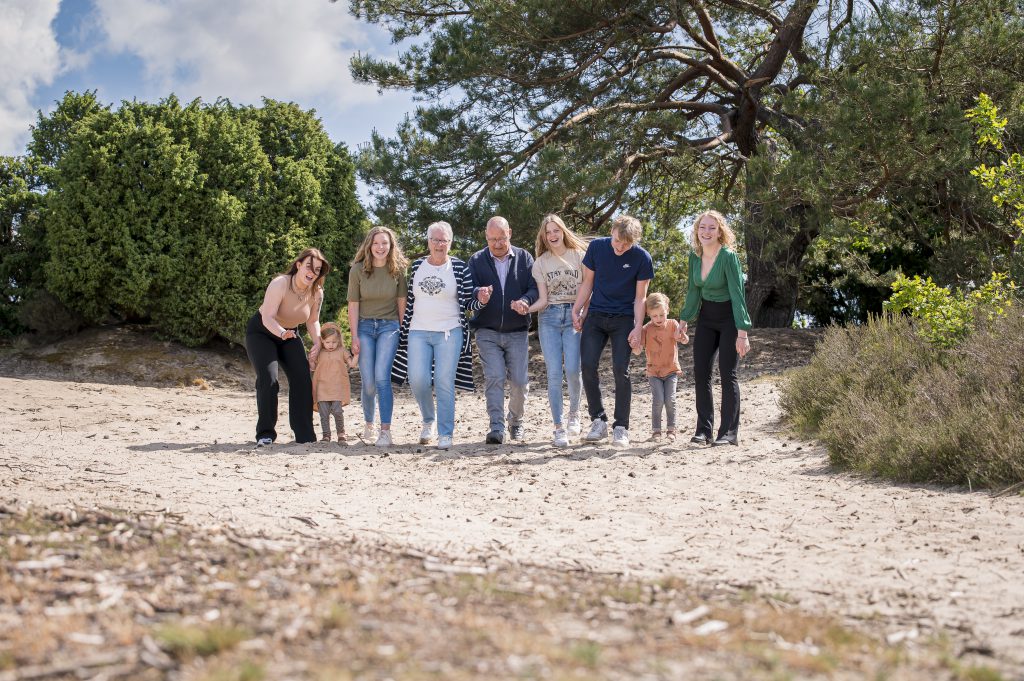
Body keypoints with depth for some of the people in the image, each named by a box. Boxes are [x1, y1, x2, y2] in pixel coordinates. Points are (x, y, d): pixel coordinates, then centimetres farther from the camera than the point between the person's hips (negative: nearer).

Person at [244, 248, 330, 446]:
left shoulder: (317, 293, -12)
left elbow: (313, 321, 3)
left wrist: (317, 342, -16)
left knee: (303, 380, -8)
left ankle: (305, 434, 1)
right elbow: (268, 317, -37)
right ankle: (265, 433, -10)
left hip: (289, 335, 5)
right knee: (268, 380, -20)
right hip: (261, 333, -5)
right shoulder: (280, 284, -29)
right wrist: (281, 332, -57)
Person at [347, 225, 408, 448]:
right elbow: (353, 304, -2)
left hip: (389, 326, -1)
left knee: (382, 376, -17)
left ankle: (386, 431, -16)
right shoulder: (358, 270, -4)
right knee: (368, 382, -1)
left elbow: (401, 301, 4)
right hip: (364, 327, 1)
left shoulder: (397, 269, -2)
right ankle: (368, 424, 23)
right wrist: (354, 337, -6)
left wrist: (403, 330, 2)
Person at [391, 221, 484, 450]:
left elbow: (468, 302, 2)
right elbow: (409, 299, 16)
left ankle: (445, 434, 0)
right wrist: (404, 330, 15)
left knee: (444, 382, -6)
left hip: (449, 333, -2)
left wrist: (480, 299, -19)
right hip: (419, 332, 2)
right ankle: (429, 419, 18)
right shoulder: (417, 266, 9)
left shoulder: (460, 268, 0)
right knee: (417, 379, -9)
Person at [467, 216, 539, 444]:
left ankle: (516, 422, 24)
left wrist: (525, 301, -23)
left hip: (517, 331, 1)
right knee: (494, 377, -12)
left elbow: (535, 288, -1)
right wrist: (479, 296, -28)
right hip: (487, 332, -1)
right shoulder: (476, 261, 3)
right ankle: (496, 428, -13)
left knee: (520, 381, 1)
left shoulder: (524, 258, 5)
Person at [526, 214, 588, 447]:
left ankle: (574, 413, 13)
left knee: (572, 370, -14)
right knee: (554, 373, -7)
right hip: (549, 318, 2)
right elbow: (542, 300, 5)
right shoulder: (540, 263, 9)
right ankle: (559, 427, -1)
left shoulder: (579, 255, 5)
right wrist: (525, 309, -15)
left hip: (574, 316, -2)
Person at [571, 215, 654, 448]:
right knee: (587, 365, -9)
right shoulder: (597, 247, -4)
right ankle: (598, 421, 4)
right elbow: (587, 283, 6)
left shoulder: (642, 258, -10)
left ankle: (621, 427, 0)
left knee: (620, 369, -10)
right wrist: (576, 311, 2)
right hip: (596, 316, 2)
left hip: (624, 319, -2)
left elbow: (640, 297, -4)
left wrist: (638, 327, -12)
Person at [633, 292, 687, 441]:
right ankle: (656, 430, 1)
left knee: (670, 400, -8)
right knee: (658, 400, -11)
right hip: (654, 372, 0)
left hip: (671, 370, 0)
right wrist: (635, 347, -32)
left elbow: (685, 340, -16)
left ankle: (671, 429, 5)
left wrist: (681, 333, -38)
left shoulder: (672, 324, -4)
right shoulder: (647, 329, -6)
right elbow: (637, 350, -8)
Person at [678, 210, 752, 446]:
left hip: (729, 316, -6)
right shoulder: (695, 256, -3)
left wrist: (742, 333, -25)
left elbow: (737, 294, -22)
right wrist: (683, 321, 8)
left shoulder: (729, 257, -21)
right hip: (706, 317, 6)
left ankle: (729, 433, 0)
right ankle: (704, 430, 7)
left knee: (727, 374, -6)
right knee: (700, 372, 1)